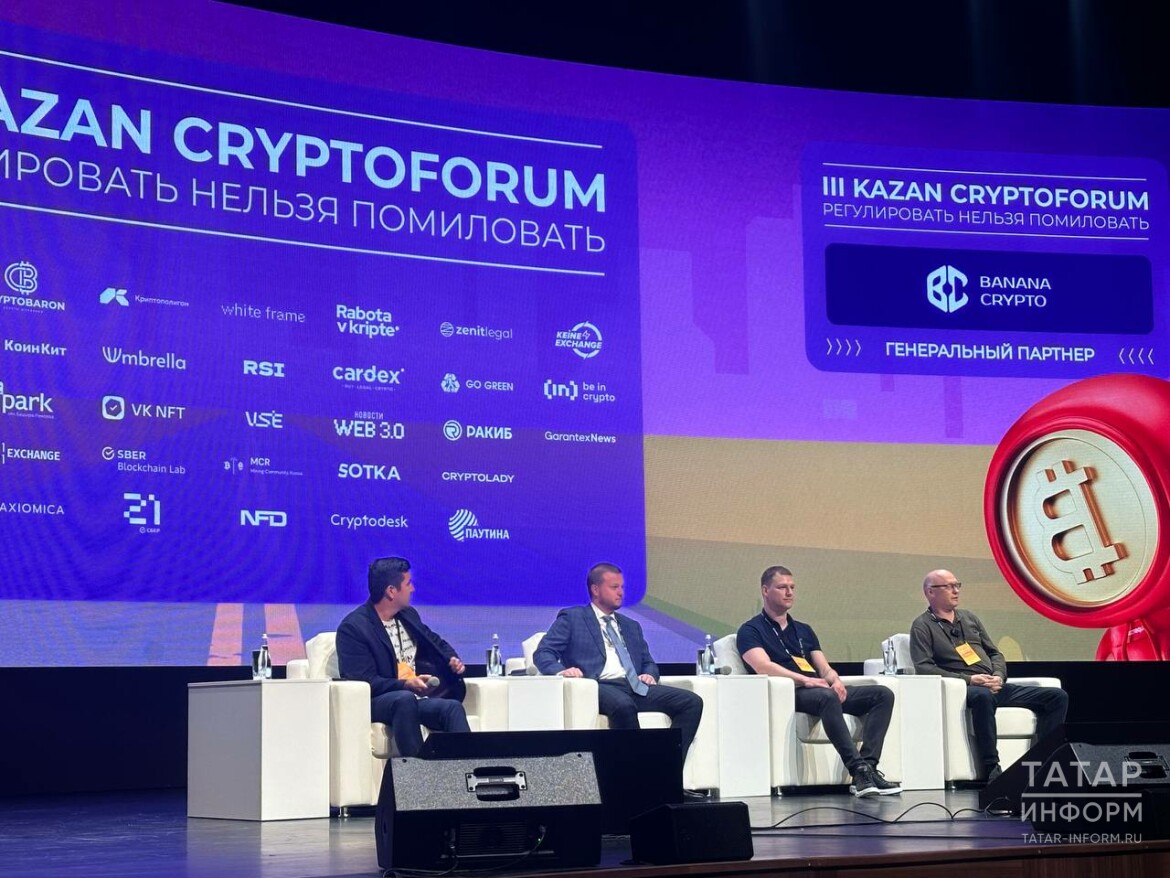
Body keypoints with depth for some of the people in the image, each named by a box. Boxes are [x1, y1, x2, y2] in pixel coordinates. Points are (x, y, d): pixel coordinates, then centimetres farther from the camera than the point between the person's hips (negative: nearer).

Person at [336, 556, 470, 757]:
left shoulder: (408, 614, 15)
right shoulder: (352, 628, -8)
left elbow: (436, 642, 31)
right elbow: (365, 682, -15)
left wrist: (452, 659, 8)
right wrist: (406, 685, -26)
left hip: (418, 697, 6)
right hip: (377, 703, -6)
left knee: (453, 707, -25)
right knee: (405, 699, -39)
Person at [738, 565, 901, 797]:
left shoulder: (803, 630, 29)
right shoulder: (751, 630, 7)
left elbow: (824, 667, 20)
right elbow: (763, 667, -11)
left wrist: (835, 680, -5)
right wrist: (805, 680, -22)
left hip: (820, 689, 7)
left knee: (883, 694, -14)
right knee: (827, 697, -40)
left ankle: (868, 766, -29)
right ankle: (859, 770, -46)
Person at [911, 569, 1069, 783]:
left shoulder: (969, 617, 24)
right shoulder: (923, 626, 5)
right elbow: (923, 668, -9)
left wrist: (999, 677, -1)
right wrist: (969, 679, -17)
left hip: (996, 687, 7)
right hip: (963, 689, -7)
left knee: (1058, 696, -7)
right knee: (983, 696, -43)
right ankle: (991, 769, -37)